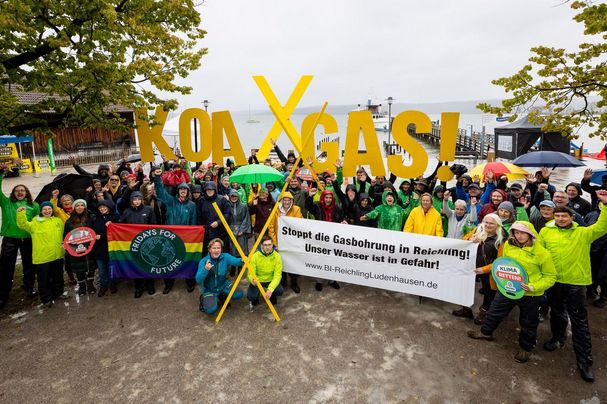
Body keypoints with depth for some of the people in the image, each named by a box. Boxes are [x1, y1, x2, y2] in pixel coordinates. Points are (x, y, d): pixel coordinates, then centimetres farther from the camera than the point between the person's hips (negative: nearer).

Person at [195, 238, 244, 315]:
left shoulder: (225, 257, -13)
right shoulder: (204, 261, -18)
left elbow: (235, 261, -34)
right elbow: (198, 280, -22)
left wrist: (242, 260, -56)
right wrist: (205, 269, -39)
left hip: (223, 286, 3)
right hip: (209, 289, -3)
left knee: (239, 294, -17)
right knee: (211, 310, -23)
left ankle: (222, 297, 12)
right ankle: (203, 299, 11)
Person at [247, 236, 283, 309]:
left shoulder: (277, 256, -19)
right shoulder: (255, 256, -20)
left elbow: (277, 275, -21)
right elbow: (250, 274, -19)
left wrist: (270, 289, -35)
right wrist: (253, 280, -43)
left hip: (270, 280, 1)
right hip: (257, 281, -1)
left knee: (279, 291, -27)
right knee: (250, 296, -25)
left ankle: (272, 298, 11)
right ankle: (254, 300, 15)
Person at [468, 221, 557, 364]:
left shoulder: (542, 252, -19)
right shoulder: (509, 245, -7)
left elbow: (550, 276, -11)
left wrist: (533, 287, -23)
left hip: (530, 295, -4)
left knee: (528, 324, 16)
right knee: (495, 311, 20)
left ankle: (526, 348, 39)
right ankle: (486, 332, 43)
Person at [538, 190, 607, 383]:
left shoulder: (583, 233, -2)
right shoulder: (546, 231, 0)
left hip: (576, 282, -2)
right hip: (553, 280, 2)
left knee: (579, 321, 3)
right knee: (556, 312, 21)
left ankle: (585, 361, 11)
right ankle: (558, 338, 45)